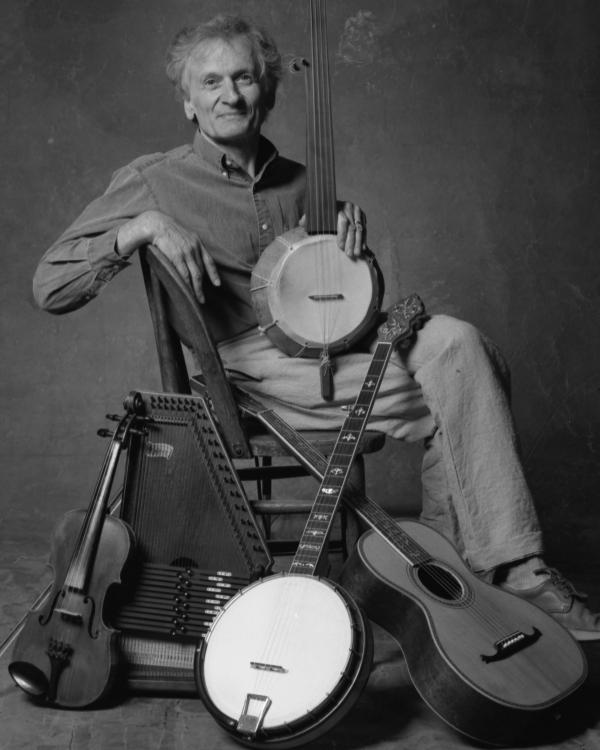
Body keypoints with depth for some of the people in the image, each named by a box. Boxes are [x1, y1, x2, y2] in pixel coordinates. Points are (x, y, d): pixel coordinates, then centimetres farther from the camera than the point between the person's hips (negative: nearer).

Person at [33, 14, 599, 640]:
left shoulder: (295, 182, 17)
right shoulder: (152, 182, 1)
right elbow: (50, 289, -6)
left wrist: (346, 225, 4)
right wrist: (140, 227, -20)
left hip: (324, 343, 6)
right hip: (246, 367, -6)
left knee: (452, 342, -20)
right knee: (452, 399, -21)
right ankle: (509, 570, -8)